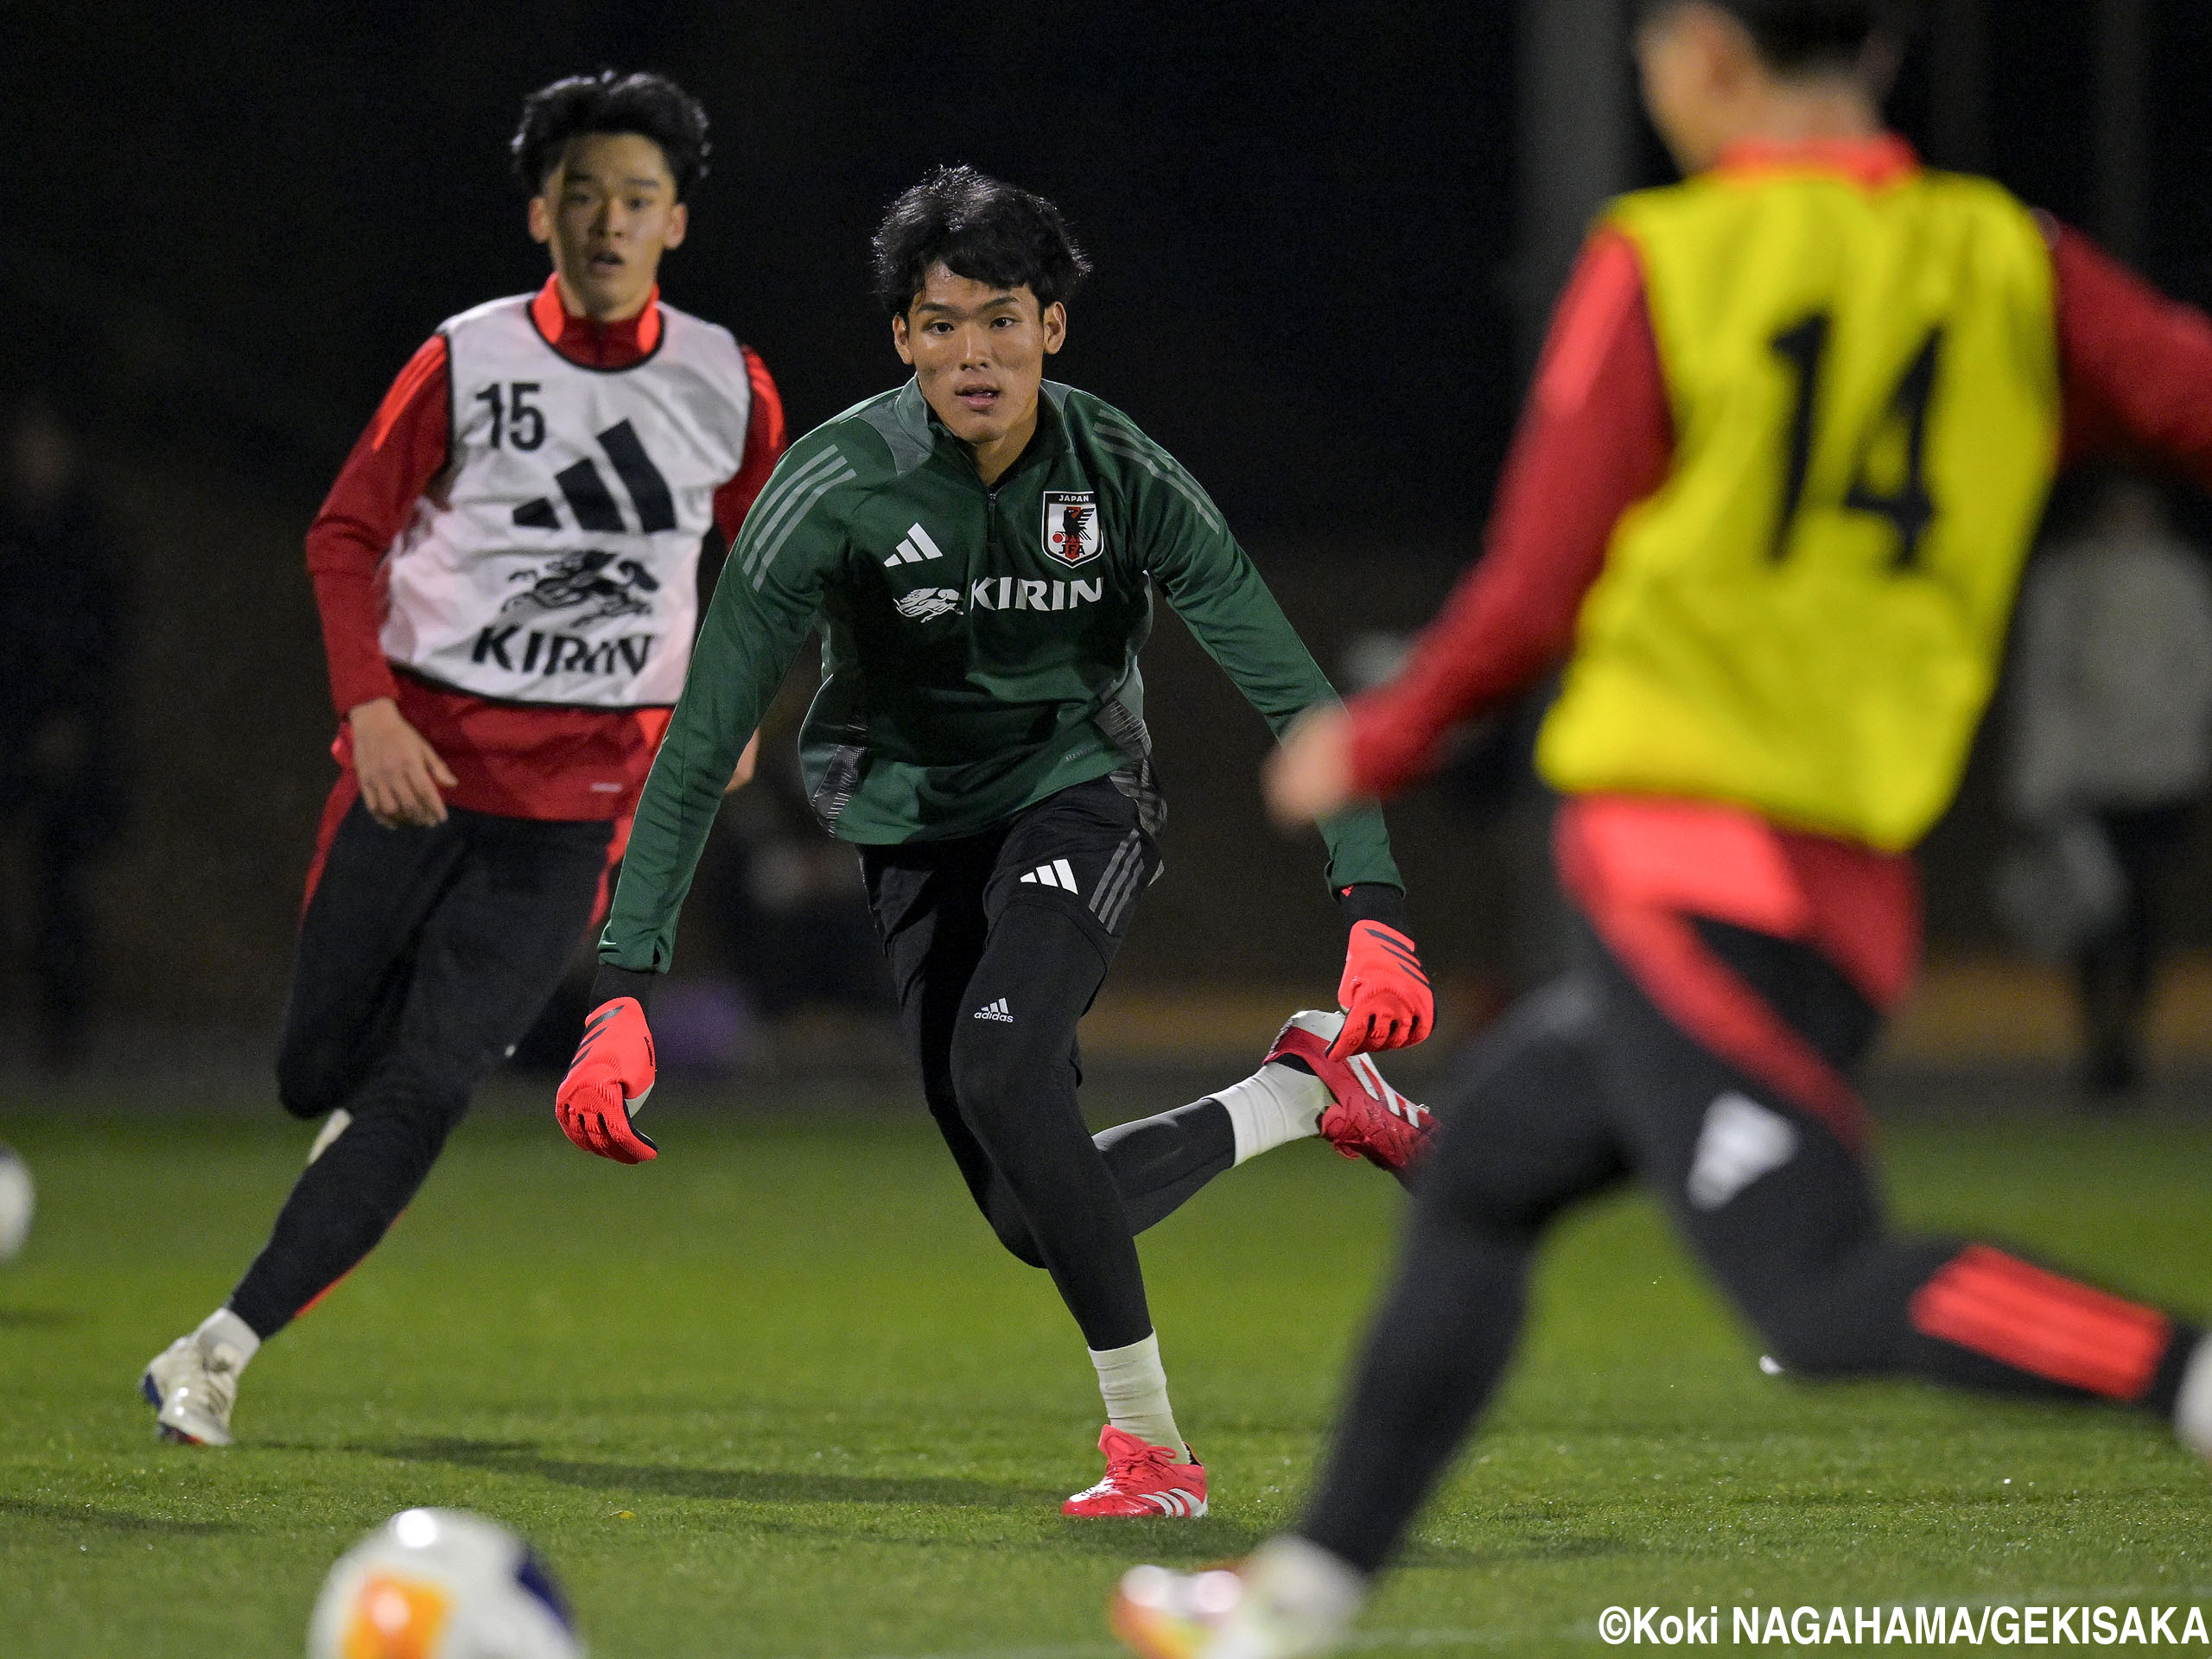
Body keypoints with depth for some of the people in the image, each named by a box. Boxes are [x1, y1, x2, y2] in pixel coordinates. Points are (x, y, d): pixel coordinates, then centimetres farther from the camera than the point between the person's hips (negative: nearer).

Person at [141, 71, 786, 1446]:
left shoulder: (728, 388, 2)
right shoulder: (467, 363, -3)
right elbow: (347, 534, 1)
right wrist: (369, 706, -12)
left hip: (577, 800, 0)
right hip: (418, 763, 0)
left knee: (424, 1090, -11)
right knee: (320, 1073, 4)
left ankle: (226, 1347, -7)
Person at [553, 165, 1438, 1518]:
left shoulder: (1125, 479, -17)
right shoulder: (836, 488, -20)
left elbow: (1297, 699, -13)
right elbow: (703, 743, -21)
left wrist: (1379, 920, -26)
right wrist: (624, 994, -28)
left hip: (1080, 797, -2)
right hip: (916, 834, 2)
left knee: (1000, 1064, -31)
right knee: (1041, 1222, -4)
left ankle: (1151, 1442, -21)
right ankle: (1306, 1095, 21)